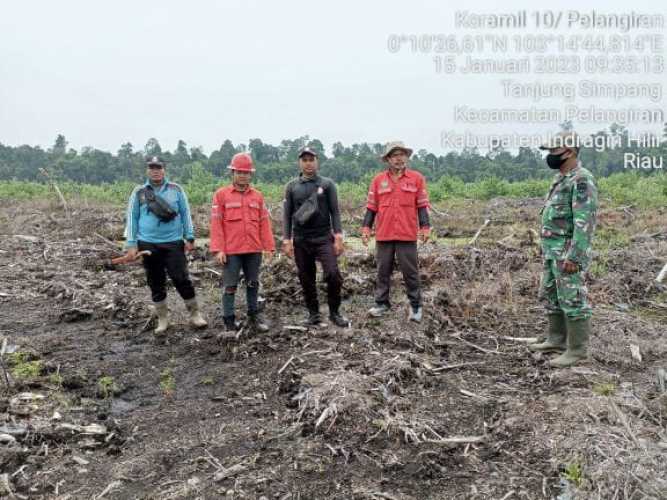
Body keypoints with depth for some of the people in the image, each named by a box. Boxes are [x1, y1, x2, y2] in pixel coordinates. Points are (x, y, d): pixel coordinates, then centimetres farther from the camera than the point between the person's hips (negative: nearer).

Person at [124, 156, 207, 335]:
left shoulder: (176, 189, 4)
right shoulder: (139, 192, 5)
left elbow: (185, 214, 5)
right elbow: (132, 218, 5)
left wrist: (189, 238, 1)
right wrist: (131, 244, 0)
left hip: (174, 243, -1)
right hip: (148, 244, 1)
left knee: (181, 279, -4)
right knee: (156, 283, 8)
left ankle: (195, 314, 12)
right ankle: (162, 319, 21)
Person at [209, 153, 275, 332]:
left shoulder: (257, 196, 8)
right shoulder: (221, 194, 0)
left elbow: (264, 222, 9)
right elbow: (216, 223, -4)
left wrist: (269, 246, 5)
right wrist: (218, 249, -10)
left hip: (254, 250, 3)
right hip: (231, 251, -3)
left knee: (253, 284, 13)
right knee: (230, 286, 3)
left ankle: (253, 316, 25)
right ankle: (229, 320, 13)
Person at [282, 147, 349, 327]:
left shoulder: (327, 184, 3)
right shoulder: (292, 187, 7)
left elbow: (335, 212, 0)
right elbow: (287, 215, 6)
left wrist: (338, 237, -8)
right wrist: (287, 240, -2)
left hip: (324, 238, -2)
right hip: (301, 241, 2)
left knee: (333, 275, -13)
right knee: (306, 279, 7)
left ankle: (334, 313, 5)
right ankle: (313, 314, 21)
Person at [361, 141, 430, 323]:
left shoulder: (417, 178, 3)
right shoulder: (378, 180, 7)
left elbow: (422, 206, 3)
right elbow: (371, 208, 9)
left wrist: (425, 227, -5)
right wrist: (366, 228, 2)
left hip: (407, 235, -2)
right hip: (383, 235, 2)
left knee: (410, 272, 3)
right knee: (383, 271, 10)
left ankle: (416, 306, 14)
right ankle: (382, 303, 21)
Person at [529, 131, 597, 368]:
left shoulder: (582, 180, -16)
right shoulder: (561, 179, 15)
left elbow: (585, 222, -22)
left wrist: (574, 257, -25)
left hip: (568, 253, -10)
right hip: (552, 250, 10)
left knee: (572, 300, -3)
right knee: (551, 297, 16)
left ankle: (576, 349, 6)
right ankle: (557, 340, 27)